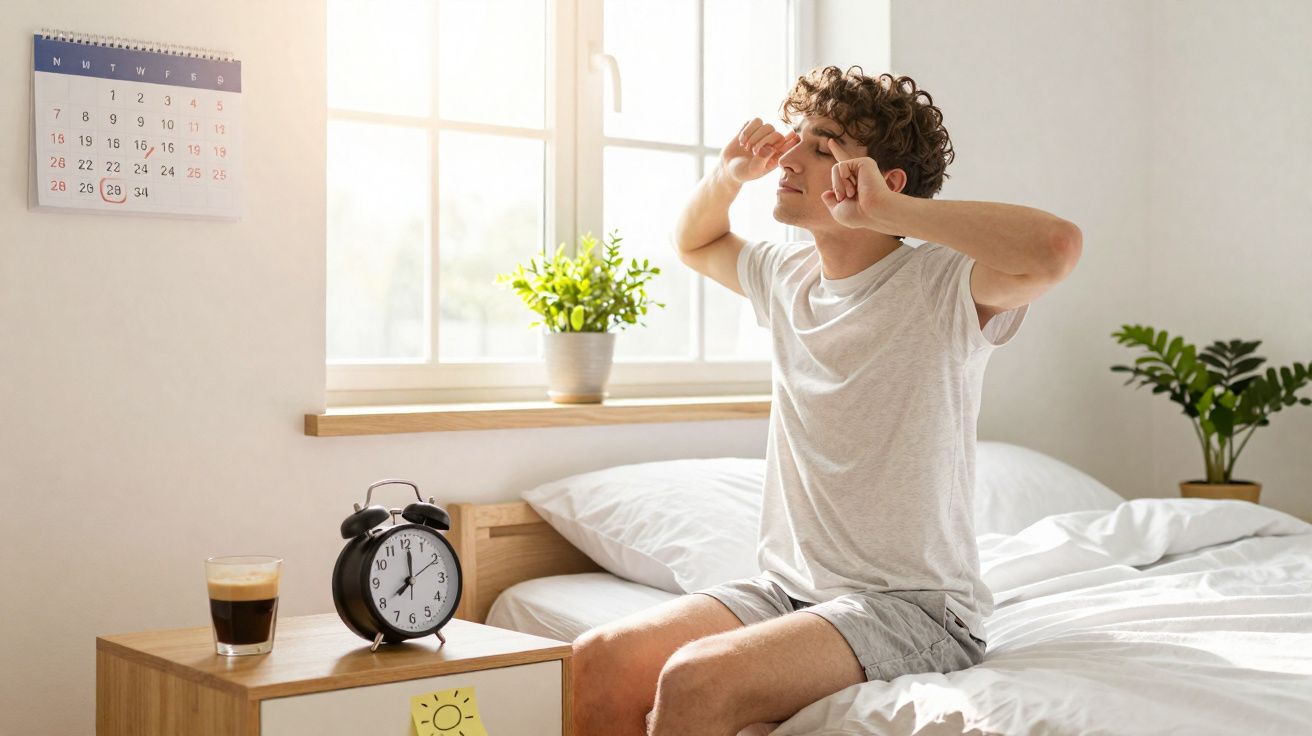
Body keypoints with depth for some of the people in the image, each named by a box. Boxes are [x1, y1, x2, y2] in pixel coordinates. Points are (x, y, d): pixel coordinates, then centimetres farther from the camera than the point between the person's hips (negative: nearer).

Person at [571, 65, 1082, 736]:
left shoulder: (942, 287, -11)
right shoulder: (786, 276, 10)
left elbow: (1057, 246, -32)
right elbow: (693, 241, 31)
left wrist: (885, 210, -24)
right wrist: (728, 175, 9)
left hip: (913, 605, -6)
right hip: (789, 588, 7)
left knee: (696, 681, -30)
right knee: (596, 664, -15)